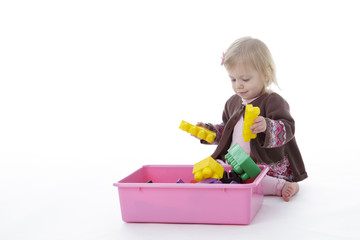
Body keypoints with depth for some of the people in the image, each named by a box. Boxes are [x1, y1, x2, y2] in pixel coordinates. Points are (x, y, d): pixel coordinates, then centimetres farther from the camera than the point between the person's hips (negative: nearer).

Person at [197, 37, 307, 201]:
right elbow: (227, 130, 30)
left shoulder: (273, 101, -9)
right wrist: (208, 131, 12)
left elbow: (288, 129, -23)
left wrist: (267, 127, -43)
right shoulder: (233, 102, 16)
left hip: (267, 167, -9)